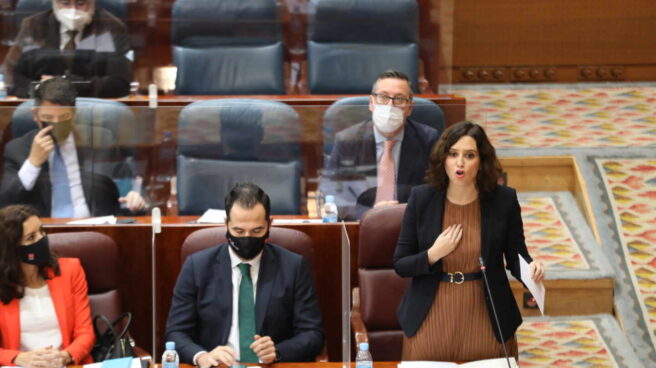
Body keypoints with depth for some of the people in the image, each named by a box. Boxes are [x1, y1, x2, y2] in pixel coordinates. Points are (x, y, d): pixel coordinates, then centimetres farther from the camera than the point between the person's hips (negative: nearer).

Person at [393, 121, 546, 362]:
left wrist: (532, 269, -19)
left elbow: (516, 258, 2)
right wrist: (433, 254, -18)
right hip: (430, 321, 0)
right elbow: (400, 265, -1)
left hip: (485, 321, 0)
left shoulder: (504, 199, -5)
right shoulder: (421, 198, -5)